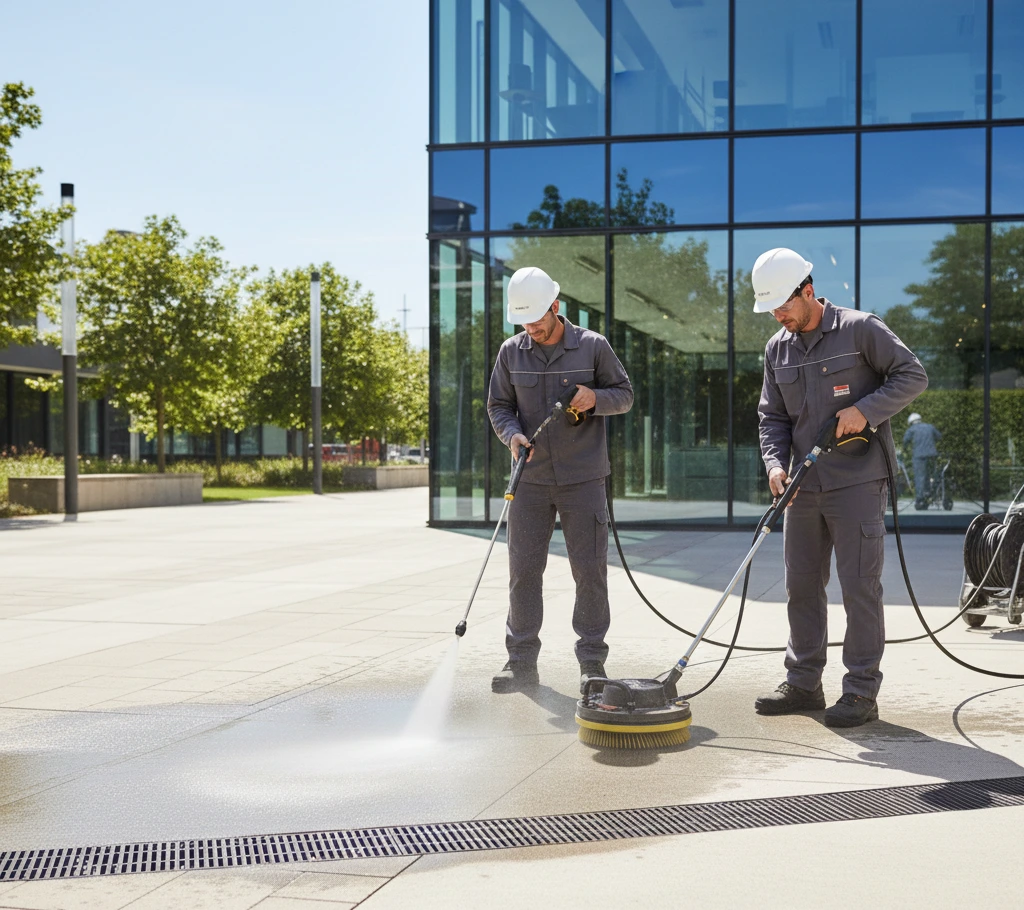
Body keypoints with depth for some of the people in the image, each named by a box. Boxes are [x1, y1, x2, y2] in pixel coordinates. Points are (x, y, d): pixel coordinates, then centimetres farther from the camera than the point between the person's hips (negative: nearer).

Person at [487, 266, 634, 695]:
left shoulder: (593, 346, -1)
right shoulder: (511, 352, 5)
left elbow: (625, 394, 6)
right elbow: (498, 406, 9)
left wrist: (595, 398, -15)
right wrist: (513, 435, -11)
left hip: (582, 479, -2)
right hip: (531, 479, 2)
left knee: (590, 570, 0)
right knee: (523, 570, 2)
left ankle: (592, 661, 10)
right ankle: (522, 660, 12)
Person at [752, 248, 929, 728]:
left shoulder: (861, 329, -6)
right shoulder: (777, 349, 11)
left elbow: (913, 376, -7)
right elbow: (772, 416, 13)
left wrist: (865, 409, -18)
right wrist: (776, 464, -4)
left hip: (856, 484, -6)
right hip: (804, 487, 6)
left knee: (859, 585, -5)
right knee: (802, 584, 10)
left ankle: (861, 692, 2)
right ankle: (803, 683, 21)